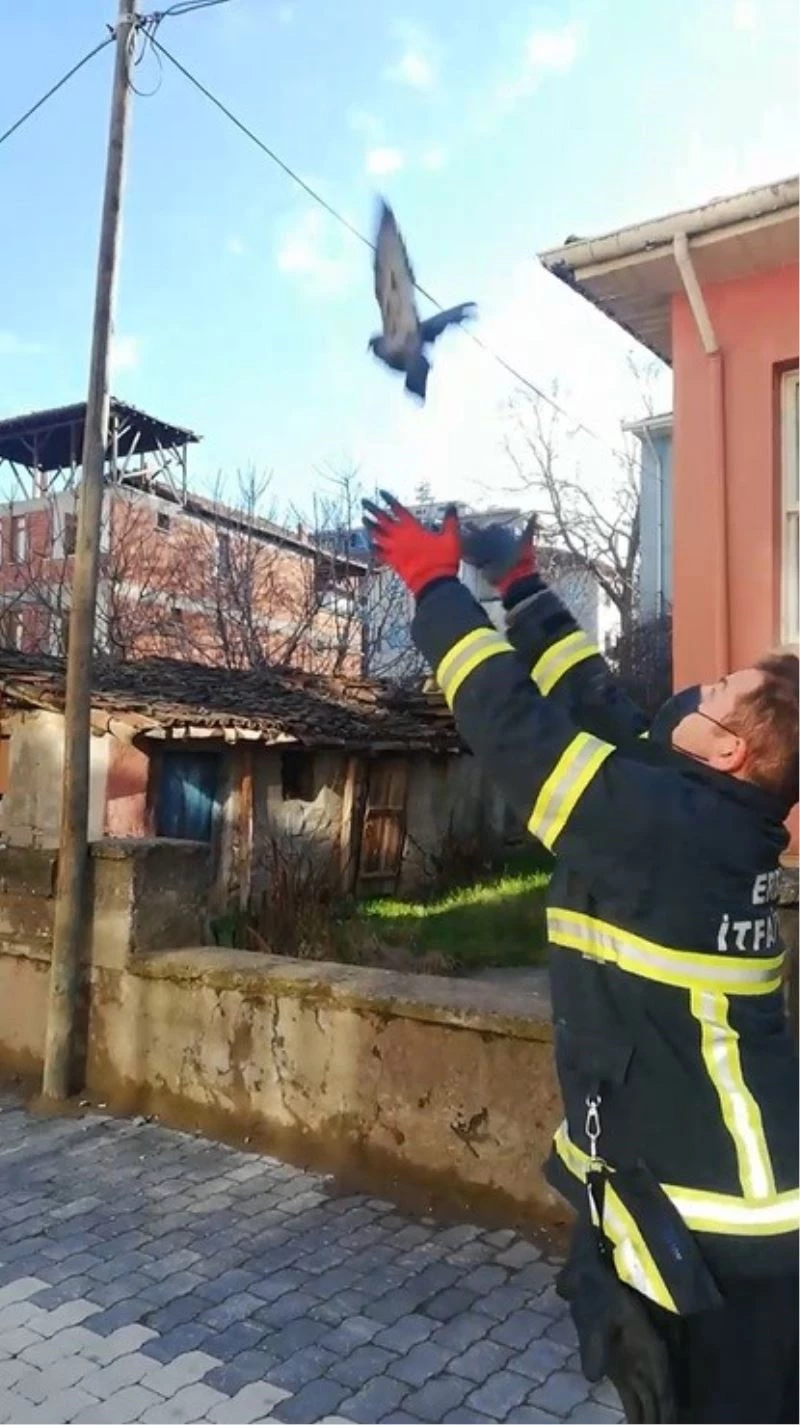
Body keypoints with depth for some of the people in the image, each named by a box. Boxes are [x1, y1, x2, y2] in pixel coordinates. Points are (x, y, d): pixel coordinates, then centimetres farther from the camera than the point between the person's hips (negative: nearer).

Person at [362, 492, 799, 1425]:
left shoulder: (667, 824, -25)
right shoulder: (714, 816, 0)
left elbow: (516, 722, -22)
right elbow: (597, 706, 7)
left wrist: (435, 582, -11)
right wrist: (519, 586, 11)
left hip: (717, 1227, -8)